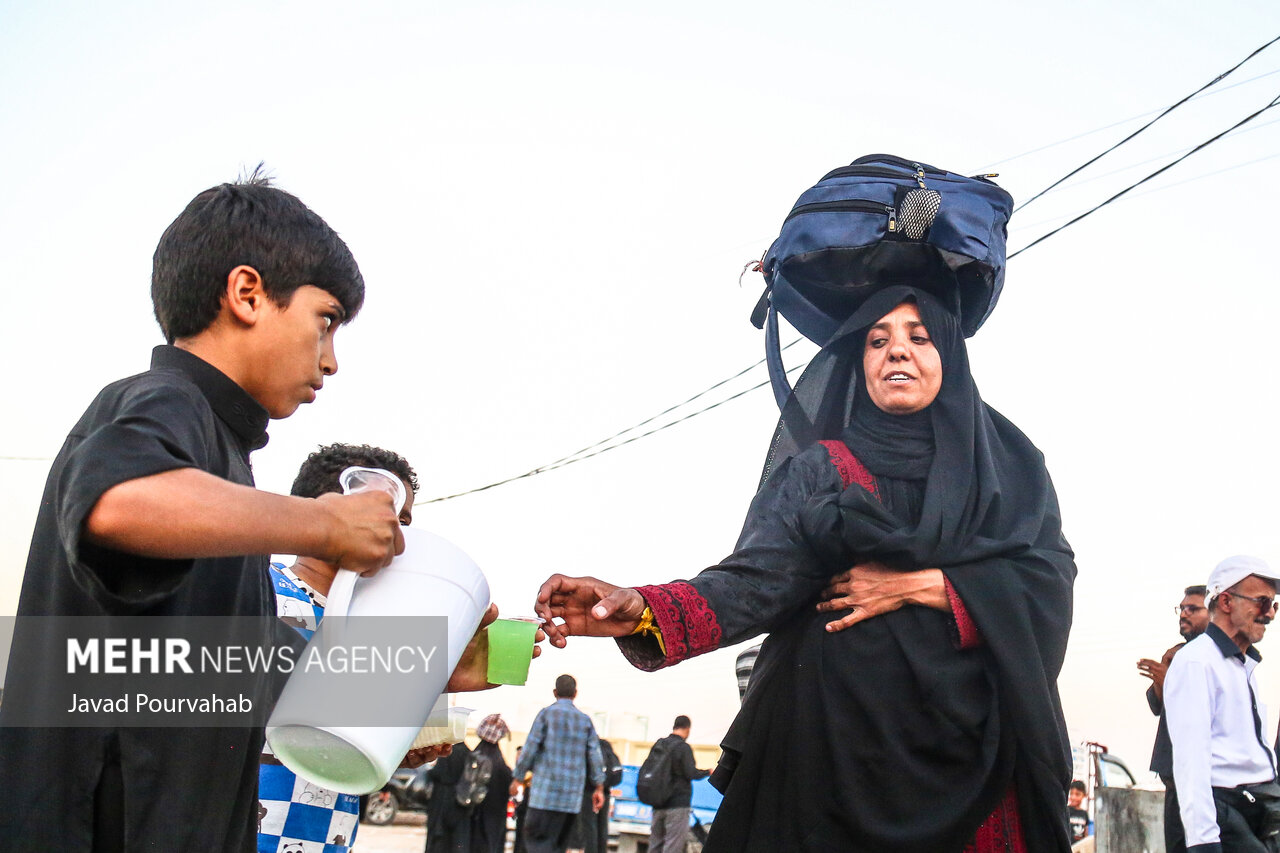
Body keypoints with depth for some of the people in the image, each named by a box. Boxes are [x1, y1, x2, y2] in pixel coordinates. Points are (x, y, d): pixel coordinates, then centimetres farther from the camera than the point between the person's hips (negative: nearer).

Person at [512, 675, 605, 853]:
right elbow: (595, 755, 8)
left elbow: (530, 748, -4)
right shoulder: (585, 720, 10)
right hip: (573, 795, 4)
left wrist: (518, 778, 5)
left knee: (535, 839, -4)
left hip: (546, 791, -4)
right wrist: (599, 787, 13)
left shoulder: (547, 713, -1)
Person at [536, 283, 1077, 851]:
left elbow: (1050, 579, -3)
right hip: (842, 740, -1)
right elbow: (761, 576, -11)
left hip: (974, 741, 2)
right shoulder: (817, 469, 4)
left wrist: (919, 586, -14)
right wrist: (644, 612, -30)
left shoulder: (1010, 464, 9)